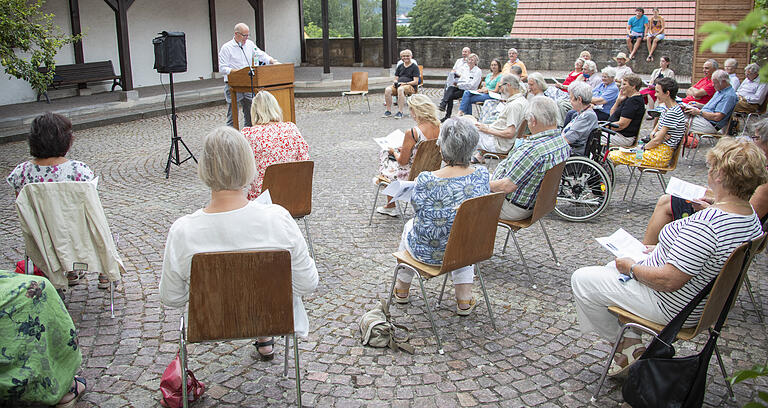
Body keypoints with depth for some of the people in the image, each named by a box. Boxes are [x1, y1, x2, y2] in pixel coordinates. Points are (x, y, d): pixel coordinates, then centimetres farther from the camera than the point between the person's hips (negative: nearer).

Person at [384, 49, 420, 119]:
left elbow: (416, 82, -5)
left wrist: (405, 83, -16)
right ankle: (388, 111, -21)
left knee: (400, 89, -40)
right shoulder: (400, 66, 21)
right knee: (387, 89, -26)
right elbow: (396, 79, 21)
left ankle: (400, 112, -39)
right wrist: (395, 83, -4)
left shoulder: (414, 67, 4)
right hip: (399, 85, 5)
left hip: (411, 86, -5)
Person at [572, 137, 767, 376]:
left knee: (582, 279, -3)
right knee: (611, 268, 25)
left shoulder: (705, 224, -34)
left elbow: (668, 281, -31)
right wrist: (657, 250, 10)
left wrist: (631, 267, -14)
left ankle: (626, 344, 13)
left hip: (671, 307, -10)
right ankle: (631, 342, 21)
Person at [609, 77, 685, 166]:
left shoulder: (673, 112, -18)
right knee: (612, 153, 5)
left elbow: (657, 140, -18)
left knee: (613, 156, -17)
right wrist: (654, 134, -11)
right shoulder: (667, 109, 15)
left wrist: (643, 148, -2)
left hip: (660, 156, -10)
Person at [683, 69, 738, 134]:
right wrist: (699, 105, 11)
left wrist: (699, 112, -15)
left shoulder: (729, 95, -15)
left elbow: (717, 117, -22)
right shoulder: (720, 91, 16)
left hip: (711, 124, -10)